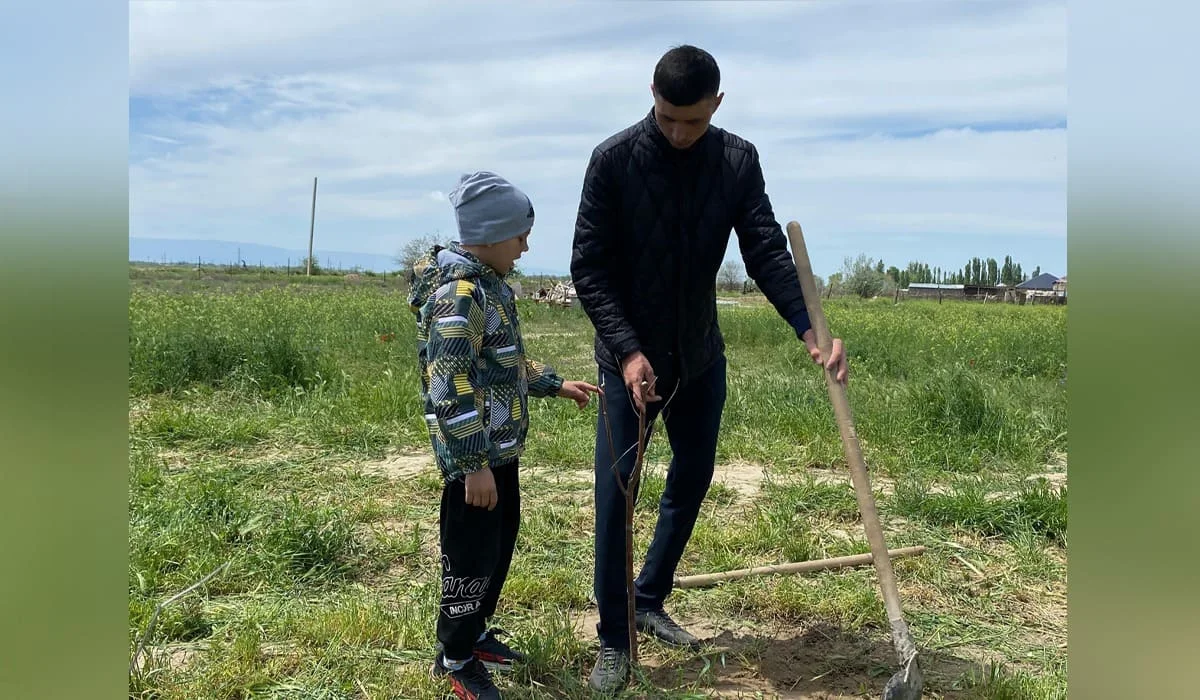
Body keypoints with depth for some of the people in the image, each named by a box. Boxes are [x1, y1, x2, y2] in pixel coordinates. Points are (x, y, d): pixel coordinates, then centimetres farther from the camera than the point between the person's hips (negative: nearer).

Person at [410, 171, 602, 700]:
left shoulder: (488, 284, 11)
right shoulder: (458, 295, -22)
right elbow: (450, 388, -26)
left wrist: (555, 385, 24)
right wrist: (474, 464, -24)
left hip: (501, 448, 10)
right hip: (474, 456, -10)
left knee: (500, 544, 20)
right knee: (473, 555, 4)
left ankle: (473, 632, 38)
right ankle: (455, 657, 22)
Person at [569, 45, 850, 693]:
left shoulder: (739, 161, -5)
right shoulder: (614, 159, -14)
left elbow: (767, 252, -9)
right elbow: (587, 266, -13)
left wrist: (810, 329, -24)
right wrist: (627, 350, -23)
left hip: (701, 356, 4)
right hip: (631, 358, -4)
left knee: (692, 481, 13)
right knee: (614, 497, -2)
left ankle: (650, 601, 34)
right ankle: (613, 641, 14)